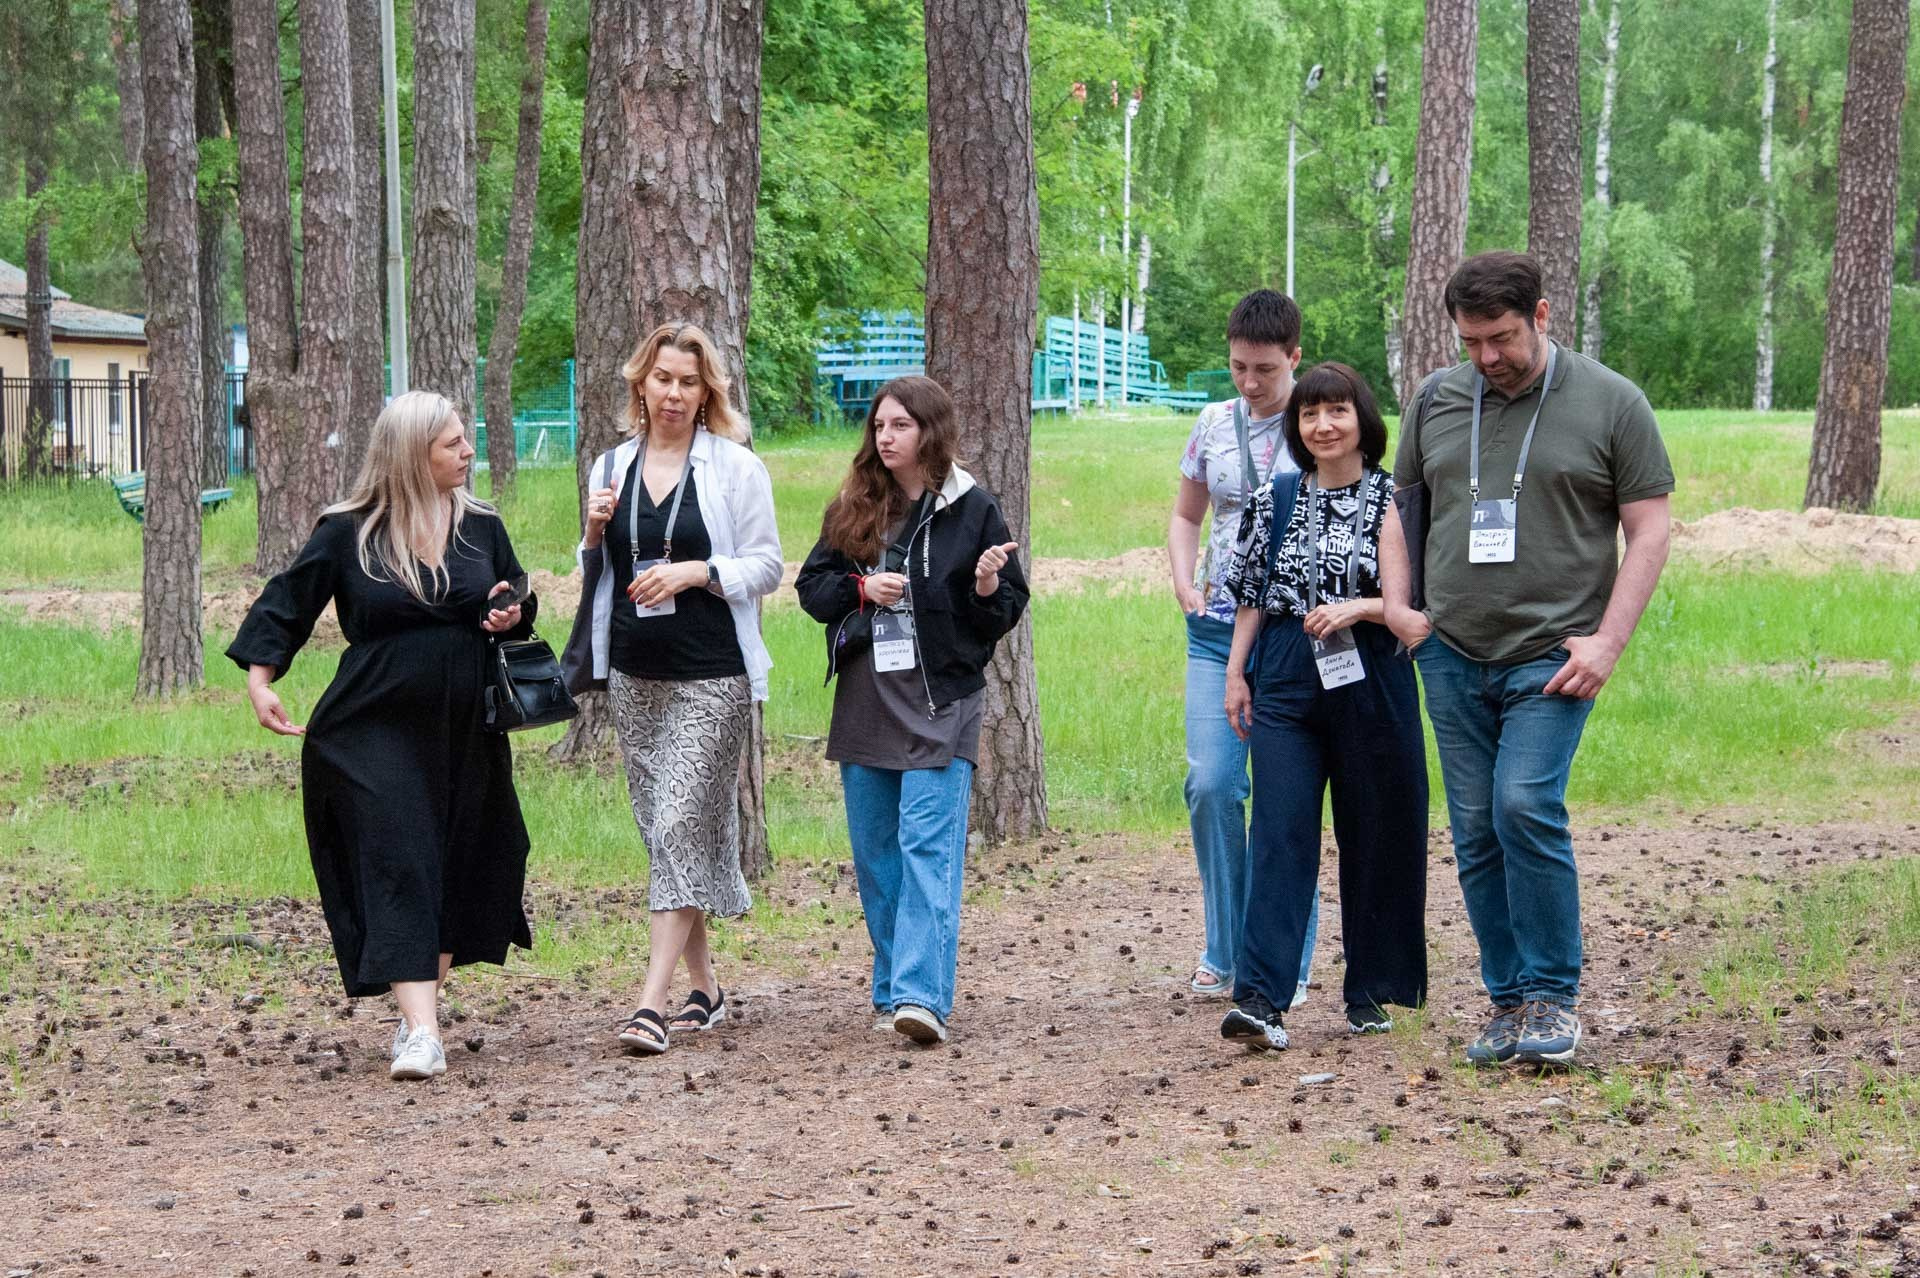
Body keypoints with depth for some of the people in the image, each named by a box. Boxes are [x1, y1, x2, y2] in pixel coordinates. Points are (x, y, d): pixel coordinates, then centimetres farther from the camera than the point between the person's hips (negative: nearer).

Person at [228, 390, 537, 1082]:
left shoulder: (481, 526, 6)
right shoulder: (347, 533, -5)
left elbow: (518, 602, 19)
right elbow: (285, 604, 2)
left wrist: (512, 617, -4)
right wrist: (260, 682, -6)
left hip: (465, 733, 4)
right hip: (377, 732, -4)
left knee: (453, 875, 8)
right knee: (399, 873, -12)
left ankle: (419, 1012, 24)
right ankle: (420, 1033, -19)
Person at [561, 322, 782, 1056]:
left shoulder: (735, 467, -2)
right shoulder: (612, 468, 11)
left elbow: (766, 566, -1)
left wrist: (695, 571, -17)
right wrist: (593, 537, -3)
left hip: (711, 676, -5)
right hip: (634, 673, 5)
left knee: (681, 826, -13)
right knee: (662, 829, 9)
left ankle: (652, 1003, -17)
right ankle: (703, 987, 20)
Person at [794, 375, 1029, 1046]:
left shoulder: (971, 509, 0)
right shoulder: (853, 507, 10)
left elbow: (1007, 610, 3)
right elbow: (810, 585, 12)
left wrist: (987, 587, -18)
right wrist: (861, 588, -6)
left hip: (940, 701, -5)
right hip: (864, 699, 5)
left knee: (928, 848, -13)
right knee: (875, 854, 9)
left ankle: (922, 995, -20)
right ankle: (892, 990, 19)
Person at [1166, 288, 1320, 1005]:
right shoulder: (1215, 424, 10)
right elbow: (1185, 517, 21)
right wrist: (1185, 585, 4)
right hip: (1217, 630, 4)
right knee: (1210, 785, -3)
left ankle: (1286, 962, 8)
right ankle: (1224, 954, 10)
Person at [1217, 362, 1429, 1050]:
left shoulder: (1393, 501, 0)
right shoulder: (1275, 500, 9)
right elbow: (1251, 595, 15)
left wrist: (1359, 608, -15)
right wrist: (1235, 672, 9)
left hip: (1370, 681, -1)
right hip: (1286, 684, 1)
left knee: (1373, 838, 6)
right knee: (1279, 835, -7)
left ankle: (1371, 994, 18)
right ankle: (1260, 999, -14)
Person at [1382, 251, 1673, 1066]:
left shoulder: (1610, 403, -1)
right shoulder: (1438, 402, 10)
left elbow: (1648, 530, -1)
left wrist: (1609, 640, -9)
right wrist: (1397, 603, 7)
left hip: (1551, 656, -4)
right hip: (1452, 656, 5)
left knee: (1526, 806, -19)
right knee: (1475, 832, 5)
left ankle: (1553, 996, -8)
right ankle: (1508, 1000, 15)